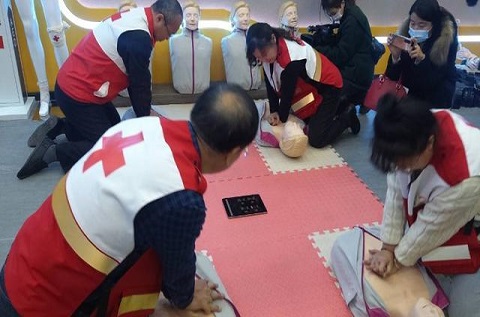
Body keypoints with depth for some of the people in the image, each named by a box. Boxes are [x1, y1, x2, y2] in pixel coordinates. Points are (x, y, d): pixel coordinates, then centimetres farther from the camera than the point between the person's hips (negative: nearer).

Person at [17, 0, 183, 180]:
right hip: (77, 95, -10)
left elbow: (134, 78, 12)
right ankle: (52, 152, -4)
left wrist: (145, 110, 13)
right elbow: (140, 83, -14)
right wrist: (145, 117, 1)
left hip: (72, 84, 10)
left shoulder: (133, 18, 6)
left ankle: (58, 126, 19)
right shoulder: (138, 38, -26)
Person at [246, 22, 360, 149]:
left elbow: (288, 91, -25)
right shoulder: (269, 50, -12)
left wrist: (282, 118, -13)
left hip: (327, 86, -8)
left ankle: (348, 116, 10)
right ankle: (331, 111, 33)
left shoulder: (291, 58, -37)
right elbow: (271, 85, -3)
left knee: (316, 139, -12)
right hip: (307, 89, 8)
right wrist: (274, 111, -7)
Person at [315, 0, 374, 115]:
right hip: (351, 69, 10)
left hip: (356, 75, -10)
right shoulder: (349, 16, 9)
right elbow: (338, 44, 11)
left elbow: (340, 55, -20)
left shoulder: (353, 20, -19)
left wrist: (315, 47, -16)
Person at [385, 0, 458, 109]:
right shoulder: (406, 34, -17)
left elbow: (436, 79, -23)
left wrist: (422, 59, -38)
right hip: (409, 92, 2)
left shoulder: (447, 39, -20)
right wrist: (395, 56, -34)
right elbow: (392, 77, -16)